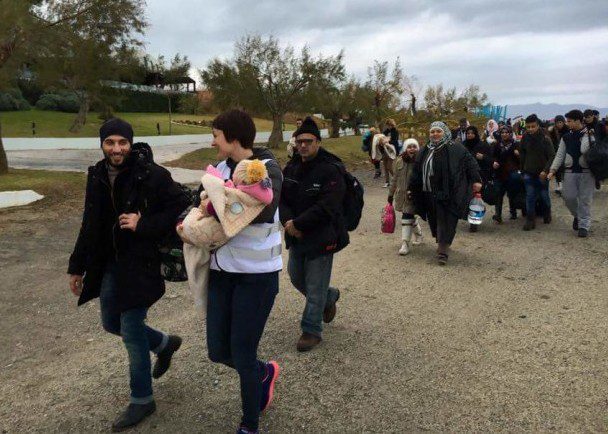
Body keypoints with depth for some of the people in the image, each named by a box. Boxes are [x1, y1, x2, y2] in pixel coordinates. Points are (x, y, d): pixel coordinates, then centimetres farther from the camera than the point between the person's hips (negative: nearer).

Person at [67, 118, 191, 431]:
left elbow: (182, 208, -15)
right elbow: (89, 226, 13)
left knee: (131, 331, -1)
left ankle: (142, 401, 19)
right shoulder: (96, 176, 5)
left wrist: (143, 225, -22)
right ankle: (165, 344, 43)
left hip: (140, 265, -7)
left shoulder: (151, 175, -16)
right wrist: (77, 266, 15)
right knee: (112, 323, 19)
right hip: (108, 265, 7)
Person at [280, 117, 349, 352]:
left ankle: (312, 330, 18)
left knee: (315, 287, 1)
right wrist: (288, 221, -16)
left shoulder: (331, 170, -16)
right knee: (296, 277, 21)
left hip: (322, 237, -7)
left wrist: (297, 223, -22)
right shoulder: (291, 168, 5)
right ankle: (330, 297, 46)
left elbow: (326, 207, -24)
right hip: (296, 236, 8)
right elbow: (280, 198, 3)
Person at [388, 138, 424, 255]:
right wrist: (391, 194, 14)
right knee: (410, 216, 16)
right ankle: (418, 233, 41)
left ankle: (405, 243, -3)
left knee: (407, 217, -9)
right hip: (401, 193, 5)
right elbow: (395, 179, 11)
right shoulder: (399, 161, 4)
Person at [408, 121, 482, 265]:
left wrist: (476, 180, -10)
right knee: (435, 221, 11)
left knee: (446, 223, -5)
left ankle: (442, 252, -2)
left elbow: (470, 163, -3)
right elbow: (417, 172, 18)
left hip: (448, 194, -5)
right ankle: (442, 244, 31)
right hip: (430, 194, 5)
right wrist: (412, 189, 18)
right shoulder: (425, 151, 13)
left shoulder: (455, 149, -2)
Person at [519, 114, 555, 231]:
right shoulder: (525, 138, -2)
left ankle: (547, 215, 35)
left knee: (544, 196, 11)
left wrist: (545, 170, -23)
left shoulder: (545, 139, -11)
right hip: (529, 173, 2)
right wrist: (522, 169, 7)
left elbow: (552, 156, -13)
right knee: (530, 197, -3)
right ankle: (530, 220, 2)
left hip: (542, 173, -2)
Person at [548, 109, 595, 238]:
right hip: (570, 172, 4)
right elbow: (560, 155, 8)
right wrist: (553, 170, -2)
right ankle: (577, 216, 29)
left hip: (586, 172, -4)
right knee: (568, 197, 2)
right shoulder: (566, 137, 8)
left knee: (585, 199, 0)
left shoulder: (591, 135, -4)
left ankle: (584, 225, 9)